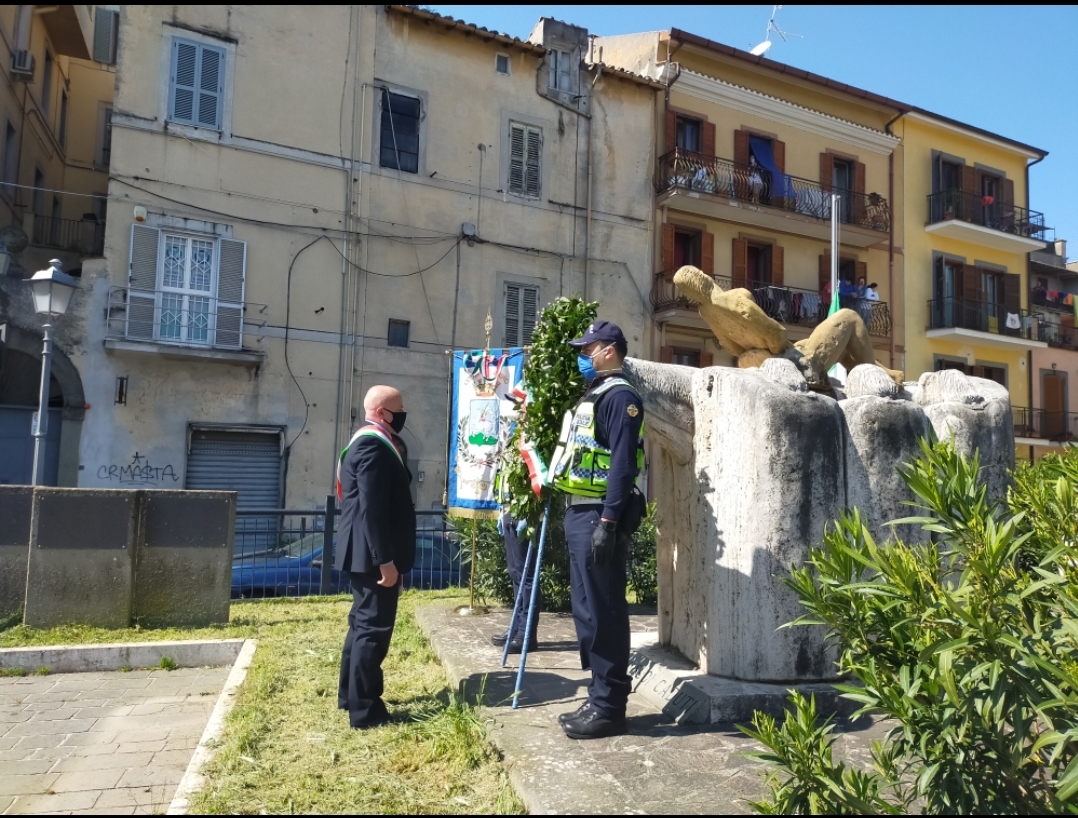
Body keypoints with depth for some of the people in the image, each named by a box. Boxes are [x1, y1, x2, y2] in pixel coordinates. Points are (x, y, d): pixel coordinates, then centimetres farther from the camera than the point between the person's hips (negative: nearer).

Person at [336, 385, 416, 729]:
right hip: (374, 555, -11)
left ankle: (351, 694, 31)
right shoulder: (374, 446, -19)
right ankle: (364, 710, 6)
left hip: (366, 554, 11)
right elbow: (372, 508, -25)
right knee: (374, 627, -3)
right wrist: (385, 559, -24)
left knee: (364, 623, 19)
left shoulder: (368, 442, 15)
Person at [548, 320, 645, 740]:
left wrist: (608, 521, -24)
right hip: (578, 513, 10)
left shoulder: (620, 396, -10)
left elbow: (623, 464, -19)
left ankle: (609, 708, 6)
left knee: (604, 612, -4)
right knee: (586, 609, 14)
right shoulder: (593, 396, 21)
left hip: (598, 516, -10)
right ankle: (598, 698, 25)